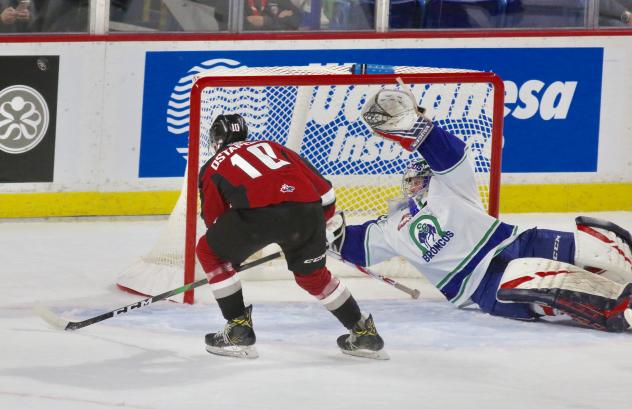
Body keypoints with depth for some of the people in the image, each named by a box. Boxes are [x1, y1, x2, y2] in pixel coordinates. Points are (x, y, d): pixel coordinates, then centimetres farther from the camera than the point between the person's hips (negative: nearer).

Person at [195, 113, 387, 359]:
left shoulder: (213, 166, 27)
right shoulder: (272, 147, 35)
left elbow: (214, 218, 25)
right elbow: (324, 192, 29)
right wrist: (321, 221, 46)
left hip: (258, 210, -4)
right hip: (306, 206, 4)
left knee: (210, 252, 20)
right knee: (312, 274, 29)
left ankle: (239, 330, 17)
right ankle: (364, 334, 32)